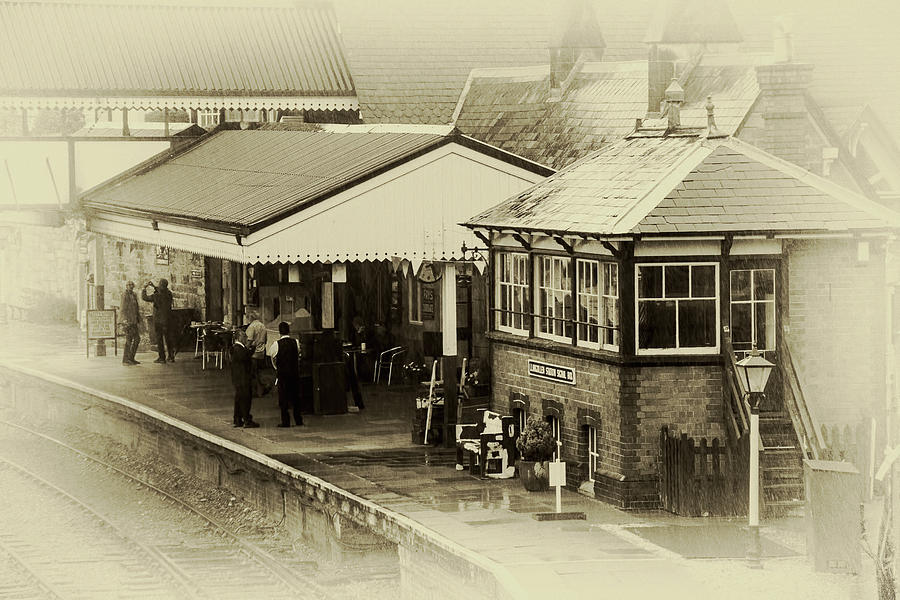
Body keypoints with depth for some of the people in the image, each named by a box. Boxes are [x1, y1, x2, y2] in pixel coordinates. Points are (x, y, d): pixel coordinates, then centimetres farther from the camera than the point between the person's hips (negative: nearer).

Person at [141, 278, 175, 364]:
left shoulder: (156, 296, -17)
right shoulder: (169, 294, -2)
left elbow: (144, 298, -4)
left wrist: (144, 288, 11)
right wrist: (154, 287, 26)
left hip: (158, 321, -5)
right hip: (168, 320, 5)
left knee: (159, 339, 3)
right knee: (168, 338, 12)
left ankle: (162, 358, 2)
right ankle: (171, 357, 14)